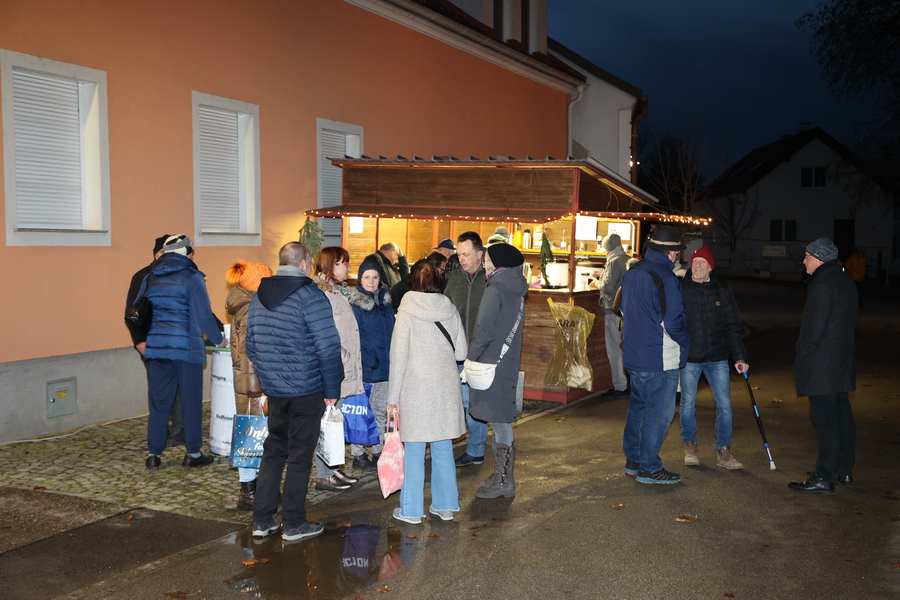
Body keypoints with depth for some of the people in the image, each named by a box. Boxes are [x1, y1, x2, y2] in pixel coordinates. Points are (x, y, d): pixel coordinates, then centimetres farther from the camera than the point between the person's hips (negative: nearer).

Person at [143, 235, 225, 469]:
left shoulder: (150, 278, 10)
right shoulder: (191, 277, -7)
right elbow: (203, 315, -10)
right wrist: (218, 339, 3)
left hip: (156, 346, 5)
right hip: (186, 347, -5)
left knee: (159, 401, 10)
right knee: (191, 401, 5)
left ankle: (153, 454, 13)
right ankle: (193, 453, 11)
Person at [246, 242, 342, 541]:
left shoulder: (258, 297, 9)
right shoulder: (311, 297, -14)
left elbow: (251, 346, 14)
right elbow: (328, 348, -16)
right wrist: (332, 390, -7)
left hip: (273, 390, 6)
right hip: (306, 390, -6)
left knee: (273, 450, 16)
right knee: (300, 455, 4)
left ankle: (262, 521, 19)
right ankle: (294, 524, 12)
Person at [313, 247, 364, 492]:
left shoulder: (339, 291, 16)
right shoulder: (322, 294, -16)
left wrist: (352, 364, 16)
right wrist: (346, 361, -17)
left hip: (343, 370, 10)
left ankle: (332, 469, 25)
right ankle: (323, 476, 7)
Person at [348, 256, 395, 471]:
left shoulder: (385, 300, 10)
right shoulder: (354, 302, -8)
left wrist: (391, 360, 8)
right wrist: (367, 358, -17)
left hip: (383, 365, 6)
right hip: (363, 366, -6)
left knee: (380, 410, 13)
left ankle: (378, 451, 23)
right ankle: (358, 455, 11)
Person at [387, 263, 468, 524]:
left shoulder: (407, 312, -8)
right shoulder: (450, 310, 2)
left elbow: (398, 355, -9)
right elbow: (461, 352, 4)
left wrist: (393, 396, -4)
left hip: (416, 388, -3)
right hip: (446, 389, 4)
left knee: (414, 451, 5)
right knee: (443, 448, 13)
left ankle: (411, 510, 13)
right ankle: (445, 505, 21)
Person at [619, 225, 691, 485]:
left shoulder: (632, 273, 7)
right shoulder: (665, 278, -20)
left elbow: (623, 309, 18)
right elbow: (674, 321, -21)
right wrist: (686, 343, -4)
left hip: (633, 355, 9)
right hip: (660, 359, -9)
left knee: (638, 407, 18)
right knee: (658, 414, 1)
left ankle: (633, 461, 27)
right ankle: (649, 468, 8)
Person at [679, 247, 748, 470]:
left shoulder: (722, 290, 3)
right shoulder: (680, 288, -2)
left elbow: (732, 326, 5)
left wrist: (739, 357, 1)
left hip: (717, 358, 2)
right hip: (689, 357, -1)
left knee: (724, 404, 2)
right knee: (688, 404, 7)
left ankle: (723, 451, 15)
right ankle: (690, 446, 26)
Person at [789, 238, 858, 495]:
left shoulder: (822, 285, -17)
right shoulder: (846, 281, 15)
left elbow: (815, 328, -21)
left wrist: (803, 354, -9)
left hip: (822, 365, -10)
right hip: (843, 362, 10)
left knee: (825, 418, -7)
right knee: (842, 414, 15)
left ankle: (824, 478, -4)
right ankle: (844, 471, 24)